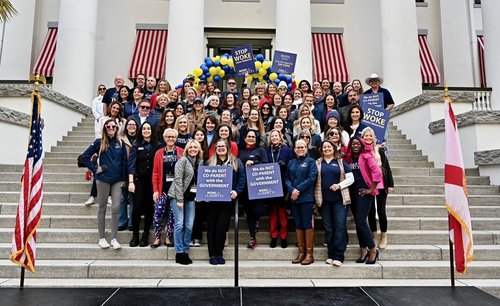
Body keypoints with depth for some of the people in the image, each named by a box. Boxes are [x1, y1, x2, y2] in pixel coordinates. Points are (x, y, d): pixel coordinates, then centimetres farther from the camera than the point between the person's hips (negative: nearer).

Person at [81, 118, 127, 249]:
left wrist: (123, 179, 5)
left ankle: (114, 238, 5)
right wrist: (95, 169, -5)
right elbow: (85, 157, 1)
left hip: (117, 180, 2)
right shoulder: (99, 142, -1)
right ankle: (102, 238, 16)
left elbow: (124, 162, 9)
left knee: (116, 208, -3)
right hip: (103, 179, -2)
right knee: (102, 208, 6)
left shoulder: (120, 143, 7)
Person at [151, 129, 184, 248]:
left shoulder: (181, 152, 1)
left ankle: (169, 238, 19)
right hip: (163, 189, 0)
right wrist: (155, 190, -4)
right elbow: (155, 173, 3)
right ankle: (157, 238, 11)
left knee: (172, 214, 7)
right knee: (158, 213, -4)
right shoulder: (159, 153, 4)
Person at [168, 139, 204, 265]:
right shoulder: (183, 160, -4)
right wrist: (180, 199, -14)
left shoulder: (200, 162, 11)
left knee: (189, 226, 4)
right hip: (178, 196, -5)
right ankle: (179, 253, 5)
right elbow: (178, 179, -10)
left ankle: (186, 252, 15)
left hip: (191, 197, 5)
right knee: (179, 224, -4)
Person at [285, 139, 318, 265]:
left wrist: (298, 190, -14)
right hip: (293, 198, 5)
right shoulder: (291, 163, 15)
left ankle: (309, 253, 5)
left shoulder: (310, 161, 2)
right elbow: (286, 178, 8)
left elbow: (312, 178, -9)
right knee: (298, 225, 8)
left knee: (307, 224, -3)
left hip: (306, 197, -4)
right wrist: (291, 190, -11)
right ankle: (301, 252, 15)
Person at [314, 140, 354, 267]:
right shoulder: (318, 163, 11)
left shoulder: (341, 162, 7)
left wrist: (339, 185, -15)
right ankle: (331, 254, 15)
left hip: (339, 199, -2)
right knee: (328, 228, 6)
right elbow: (314, 181, 9)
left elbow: (350, 178, 2)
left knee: (340, 226, -6)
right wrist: (316, 199, 3)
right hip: (324, 200, 2)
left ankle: (338, 256, -1)